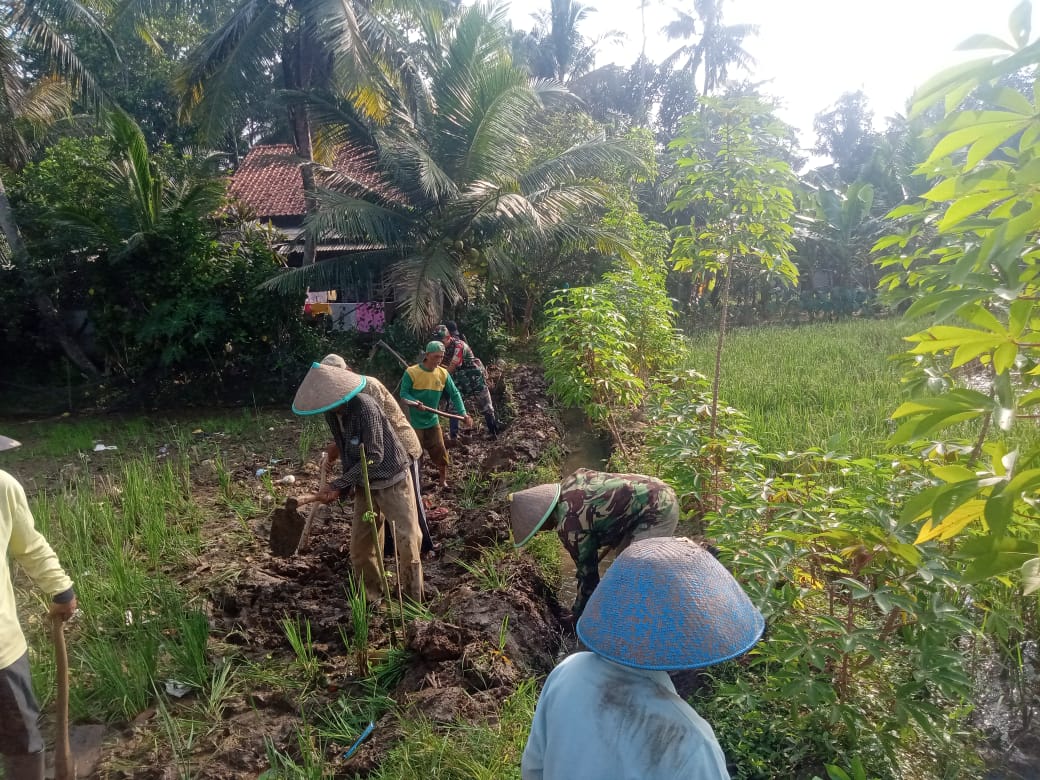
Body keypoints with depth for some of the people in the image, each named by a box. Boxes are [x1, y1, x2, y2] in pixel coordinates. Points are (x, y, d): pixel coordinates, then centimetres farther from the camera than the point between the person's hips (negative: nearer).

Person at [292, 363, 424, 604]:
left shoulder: (365, 407, -26)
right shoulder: (333, 415, -3)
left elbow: (374, 457, -26)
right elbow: (347, 454, 8)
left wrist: (337, 484, -23)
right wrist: (343, 488, -2)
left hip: (392, 481, -7)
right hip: (365, 484, 7)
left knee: (407, 541, -1)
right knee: (360, 546, 9)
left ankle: (412, 601, 13)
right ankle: (370, 597, 27)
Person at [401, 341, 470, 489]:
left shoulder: (443, 373, -2)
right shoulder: (411, 372, -15)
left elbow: (454, 394, 0)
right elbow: (403, 394, -12)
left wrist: (463, 414, -10)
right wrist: (415, 403, -32)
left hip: (433, 420, 4)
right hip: (415, 421, -4)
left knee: (440, 452, 8)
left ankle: (443, 481, 27)